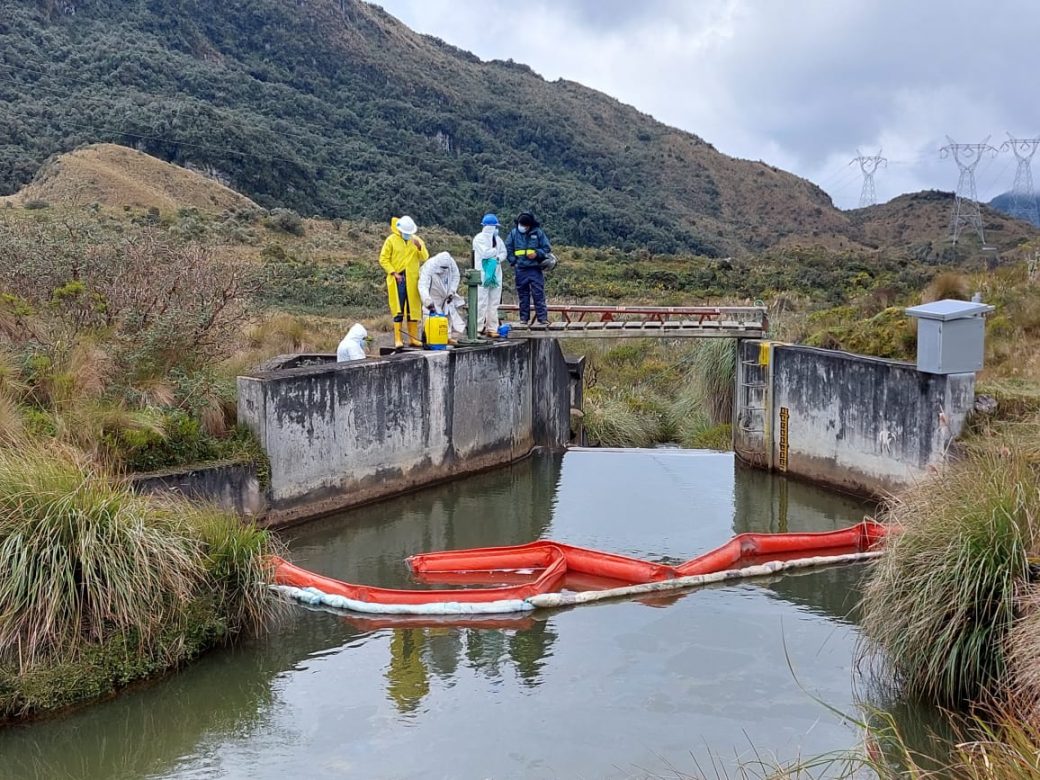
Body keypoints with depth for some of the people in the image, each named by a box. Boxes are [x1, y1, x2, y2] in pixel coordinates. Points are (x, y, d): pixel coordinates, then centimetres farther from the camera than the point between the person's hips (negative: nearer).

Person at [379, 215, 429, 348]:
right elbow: (383, 259, -1)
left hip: (413, 280, 3)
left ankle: (414, 338, 14)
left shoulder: (417, 240, 8)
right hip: (397, 280, -3)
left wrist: (419, 247, -15)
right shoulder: (391, 240, -1)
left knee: (413, 309, 7)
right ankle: (397, 339, -5)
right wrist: (393, 272, -10)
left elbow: (424, 258, 2)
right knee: (398, 310, -5)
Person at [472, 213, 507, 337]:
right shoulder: (479, 238, -6)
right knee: (482, 302, -9)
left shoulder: (497, 238, 17)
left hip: (495, 273, 7)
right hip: (483, 274, -7)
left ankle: (492, 328, 11)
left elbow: (503, 253, 13)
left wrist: (498, 258, -8)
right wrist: (496, 251, -1)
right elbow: (485, 253, -18)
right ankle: (478, 328, -8)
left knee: (494, 303, 7)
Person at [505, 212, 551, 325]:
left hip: (535, 269, -2)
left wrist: (537, 253, -13)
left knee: (539, 294, -4)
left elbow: (547, 248, 2)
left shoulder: (538, 232, -1)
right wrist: (513, 261, -1)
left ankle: (542, 317, -3)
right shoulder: (514, 233, 3)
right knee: (523, 294, 8)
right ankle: (524, 317, 14)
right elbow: (508, 249, 9)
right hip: (520, 269, 2)